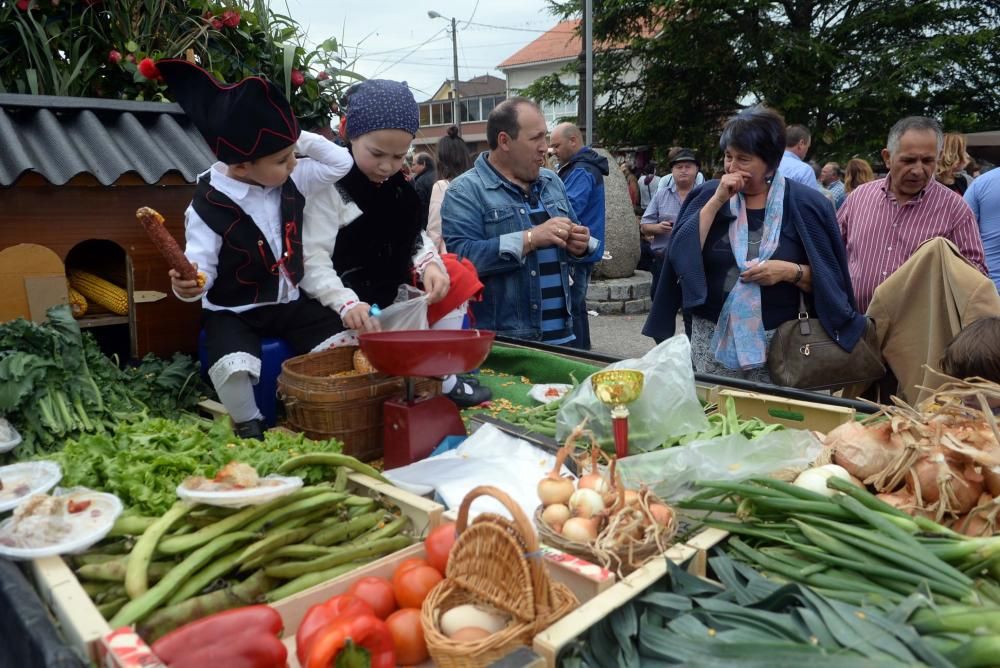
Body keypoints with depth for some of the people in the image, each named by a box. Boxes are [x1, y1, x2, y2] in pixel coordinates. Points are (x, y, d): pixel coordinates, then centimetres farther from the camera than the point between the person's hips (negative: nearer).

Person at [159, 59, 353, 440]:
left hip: (290, 302, 5)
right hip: (234, 313, -5)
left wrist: (299, 138, -8)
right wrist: (189, 285, -43)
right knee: (234, 367, -31)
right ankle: (249, 429, 0)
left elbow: (340, 163, 3)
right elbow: (201, 268, -19)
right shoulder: (209, 207, -18)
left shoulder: (291, 181, -2)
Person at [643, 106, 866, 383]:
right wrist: (717, 202, -13)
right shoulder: (709, 194, 3)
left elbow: (828, 280, 0)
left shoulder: (805, 203, -1)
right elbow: (683, 256, -10)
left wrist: (791, 271, -18)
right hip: (713, 338, 1)